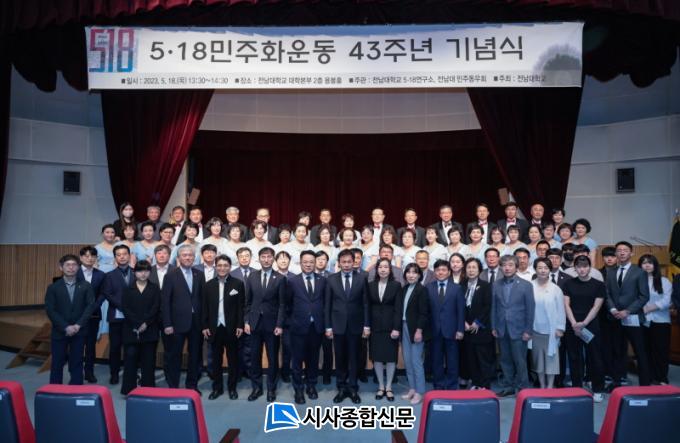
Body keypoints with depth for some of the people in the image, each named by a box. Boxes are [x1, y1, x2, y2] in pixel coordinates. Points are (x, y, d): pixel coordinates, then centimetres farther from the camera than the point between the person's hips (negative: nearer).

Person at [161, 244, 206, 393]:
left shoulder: (199, 275, 6)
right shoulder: (170, 276, -4)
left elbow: (202, 298, 6)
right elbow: (165, 301, -6)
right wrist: (167, 324, -11)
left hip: (196, 322, 3)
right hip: (178, 322, -3)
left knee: (195, 355, 11)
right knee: (174, 356, 7)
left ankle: (192, 385, 25)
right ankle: (173, 386, 20)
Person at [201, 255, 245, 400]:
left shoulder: (238, 284, -3)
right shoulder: (209, 285, 5)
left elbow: (241, 307, -3)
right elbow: (205, 308, 6)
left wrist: (240, 325, -8)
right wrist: (204, 326, 1)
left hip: (232, 328, -2)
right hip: (214, 328, 2)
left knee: (233, 360, 8)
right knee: (216, 360, 11)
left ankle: (232, 388, 20)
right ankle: (217, 387, 23)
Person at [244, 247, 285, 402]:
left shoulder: (280, 278, -3)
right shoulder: (252, 277, 5)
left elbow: (282, 304, -5)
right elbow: (247, 301, 7)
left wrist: (279, 325, -10)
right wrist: (246, 321, 1)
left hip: (272, 323, -2)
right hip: (255, 322, 2)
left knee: (272, 358, 6)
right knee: (255, 357, 8)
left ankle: (271, 388, 20)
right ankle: (256, 387, 21)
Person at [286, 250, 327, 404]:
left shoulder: (322, 280, 3)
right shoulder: (292, 281, -2)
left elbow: (325, 302, 7)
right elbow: (288, 303, 5)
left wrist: (324, 322, 5)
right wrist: (292, 320, 6)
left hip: (316, 327, 2)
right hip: (299, 326, -2)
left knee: (313, 359, 13)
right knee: (298, 359, 6)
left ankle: (311, 386, 30)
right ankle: (299, 389, 19)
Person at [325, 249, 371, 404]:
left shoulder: (362, 278, 0)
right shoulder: (332, 279, 1)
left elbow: (365, 303, 1)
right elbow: (327, 305, 2)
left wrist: (367, 325, -3)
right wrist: (328, 326, -2)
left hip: (356, 325, 0)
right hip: (338, 325, 1)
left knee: (353, 358, 7)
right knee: (340, 358, 8)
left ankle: (353, 388, 18)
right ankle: (341, 388, 19)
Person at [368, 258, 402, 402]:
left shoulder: (396, 285, -3)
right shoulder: (371, 285, 3)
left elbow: (398, 308, -7)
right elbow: (368, 307, 4)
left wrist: (396, 328, -13)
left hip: (391, 326, -2)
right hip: (375, 327, 2)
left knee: (391, 357, 5)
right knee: (377, 357, 6)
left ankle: (388, 387, 17)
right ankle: (381, 387, 19)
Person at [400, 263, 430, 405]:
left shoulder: (422, 290, -9)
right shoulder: (404, 289, 10)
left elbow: (424, 313, -14)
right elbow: (401, 310, 10)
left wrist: (419, 330, -18)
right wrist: (399, 328, 7)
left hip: (415, 329, -7)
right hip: (404, 328, 7)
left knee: (416, 361, -2)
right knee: (407, 361, 12)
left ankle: (420, 392, 9)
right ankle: (412, 389, 23)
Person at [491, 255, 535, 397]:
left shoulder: (526, 285, -4)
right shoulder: (496, 285, 6)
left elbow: (530, 309, -4)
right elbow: (494, 307, 8)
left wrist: (528, 331, -7)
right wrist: (493, 327, 4)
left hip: (518, 330, -3)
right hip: (501, 330, 3)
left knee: (520, 361, 2)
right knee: (505, 360, 11)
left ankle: (523, 388, 16)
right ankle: (507, 387, 22)